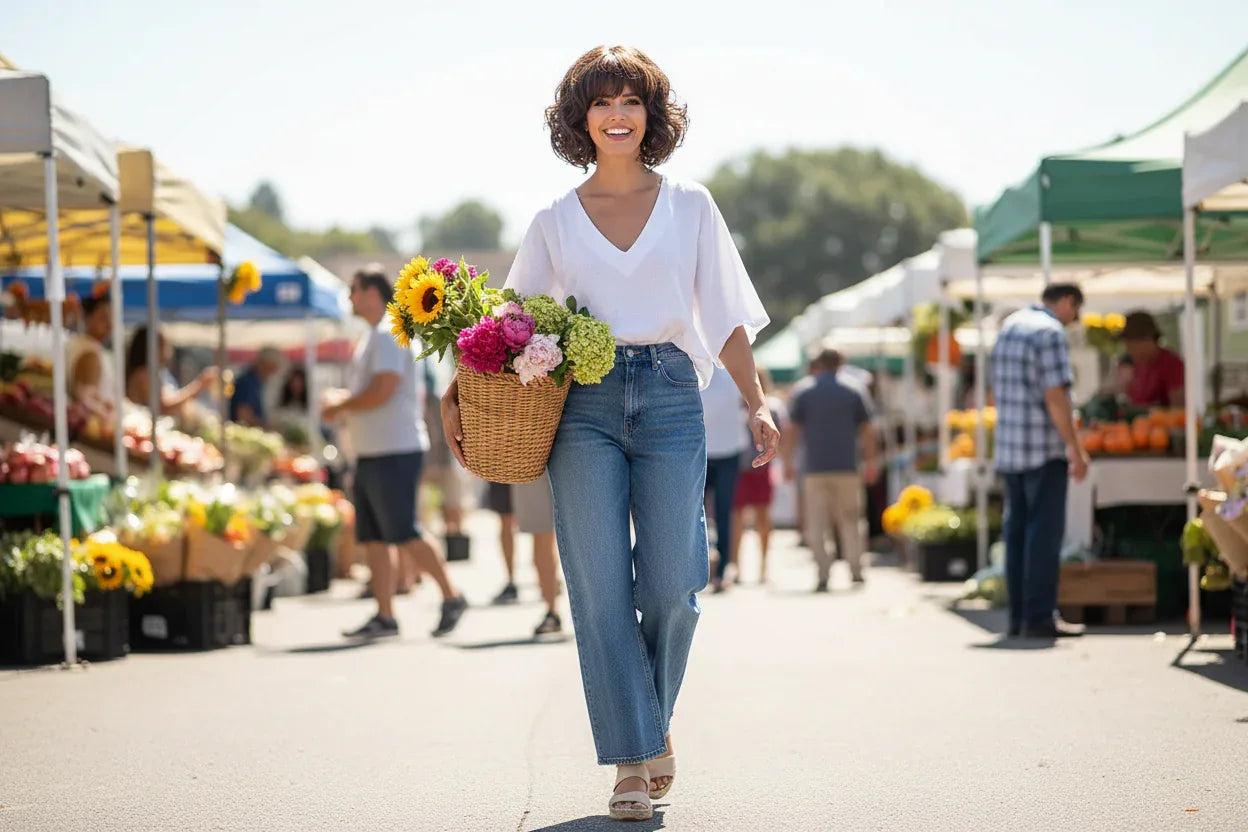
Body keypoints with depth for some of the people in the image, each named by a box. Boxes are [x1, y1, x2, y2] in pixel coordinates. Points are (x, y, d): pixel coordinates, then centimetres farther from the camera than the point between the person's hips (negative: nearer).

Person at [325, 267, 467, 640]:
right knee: (373, 538, 7)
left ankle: (451, 597, 1)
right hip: (372, 453, 10)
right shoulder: (373, 336, 19)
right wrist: (343, 401, 9)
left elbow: (382, 391, -22)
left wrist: (340, 406, -10)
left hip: (395, 451, -10)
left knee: (403, 535, -9)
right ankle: (384, 616, 9)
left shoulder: (390, 334, -13)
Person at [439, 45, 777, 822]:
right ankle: (634, 759, 0)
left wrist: (758, 403, 1)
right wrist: (460, 391, -2)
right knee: (602, 588, -6)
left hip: (670, 397, 0)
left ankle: (657, 715, 23)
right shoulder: (555, 222, 11)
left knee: (670, 587, -5)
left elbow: (726, 316, 10)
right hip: (584, 405, 1)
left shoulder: (690, 205, 11)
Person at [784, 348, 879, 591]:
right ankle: (856, 572, 10)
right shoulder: (854, 390, 6)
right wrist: (871, 461, 9)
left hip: (814, 468, -1)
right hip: (847, 466, 1)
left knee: (817, 525, 0)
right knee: (850, 520, 12)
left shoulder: (803, 391, 3)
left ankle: (823, 575, -8)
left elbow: (792, 429, 0)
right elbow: (867, 429, 4)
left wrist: (787, 460, 6)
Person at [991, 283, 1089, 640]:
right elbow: (1055, 395, -19)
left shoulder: (1009, 326, 14)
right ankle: (1039, 617, -6)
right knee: (1045, 532, -5)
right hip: (1044, 449, -8)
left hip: (1008, 449, 8)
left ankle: (1018, 615, 12)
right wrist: (1075, 448, -16)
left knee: (1017, 530, 10)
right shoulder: (1051, 333, -13)